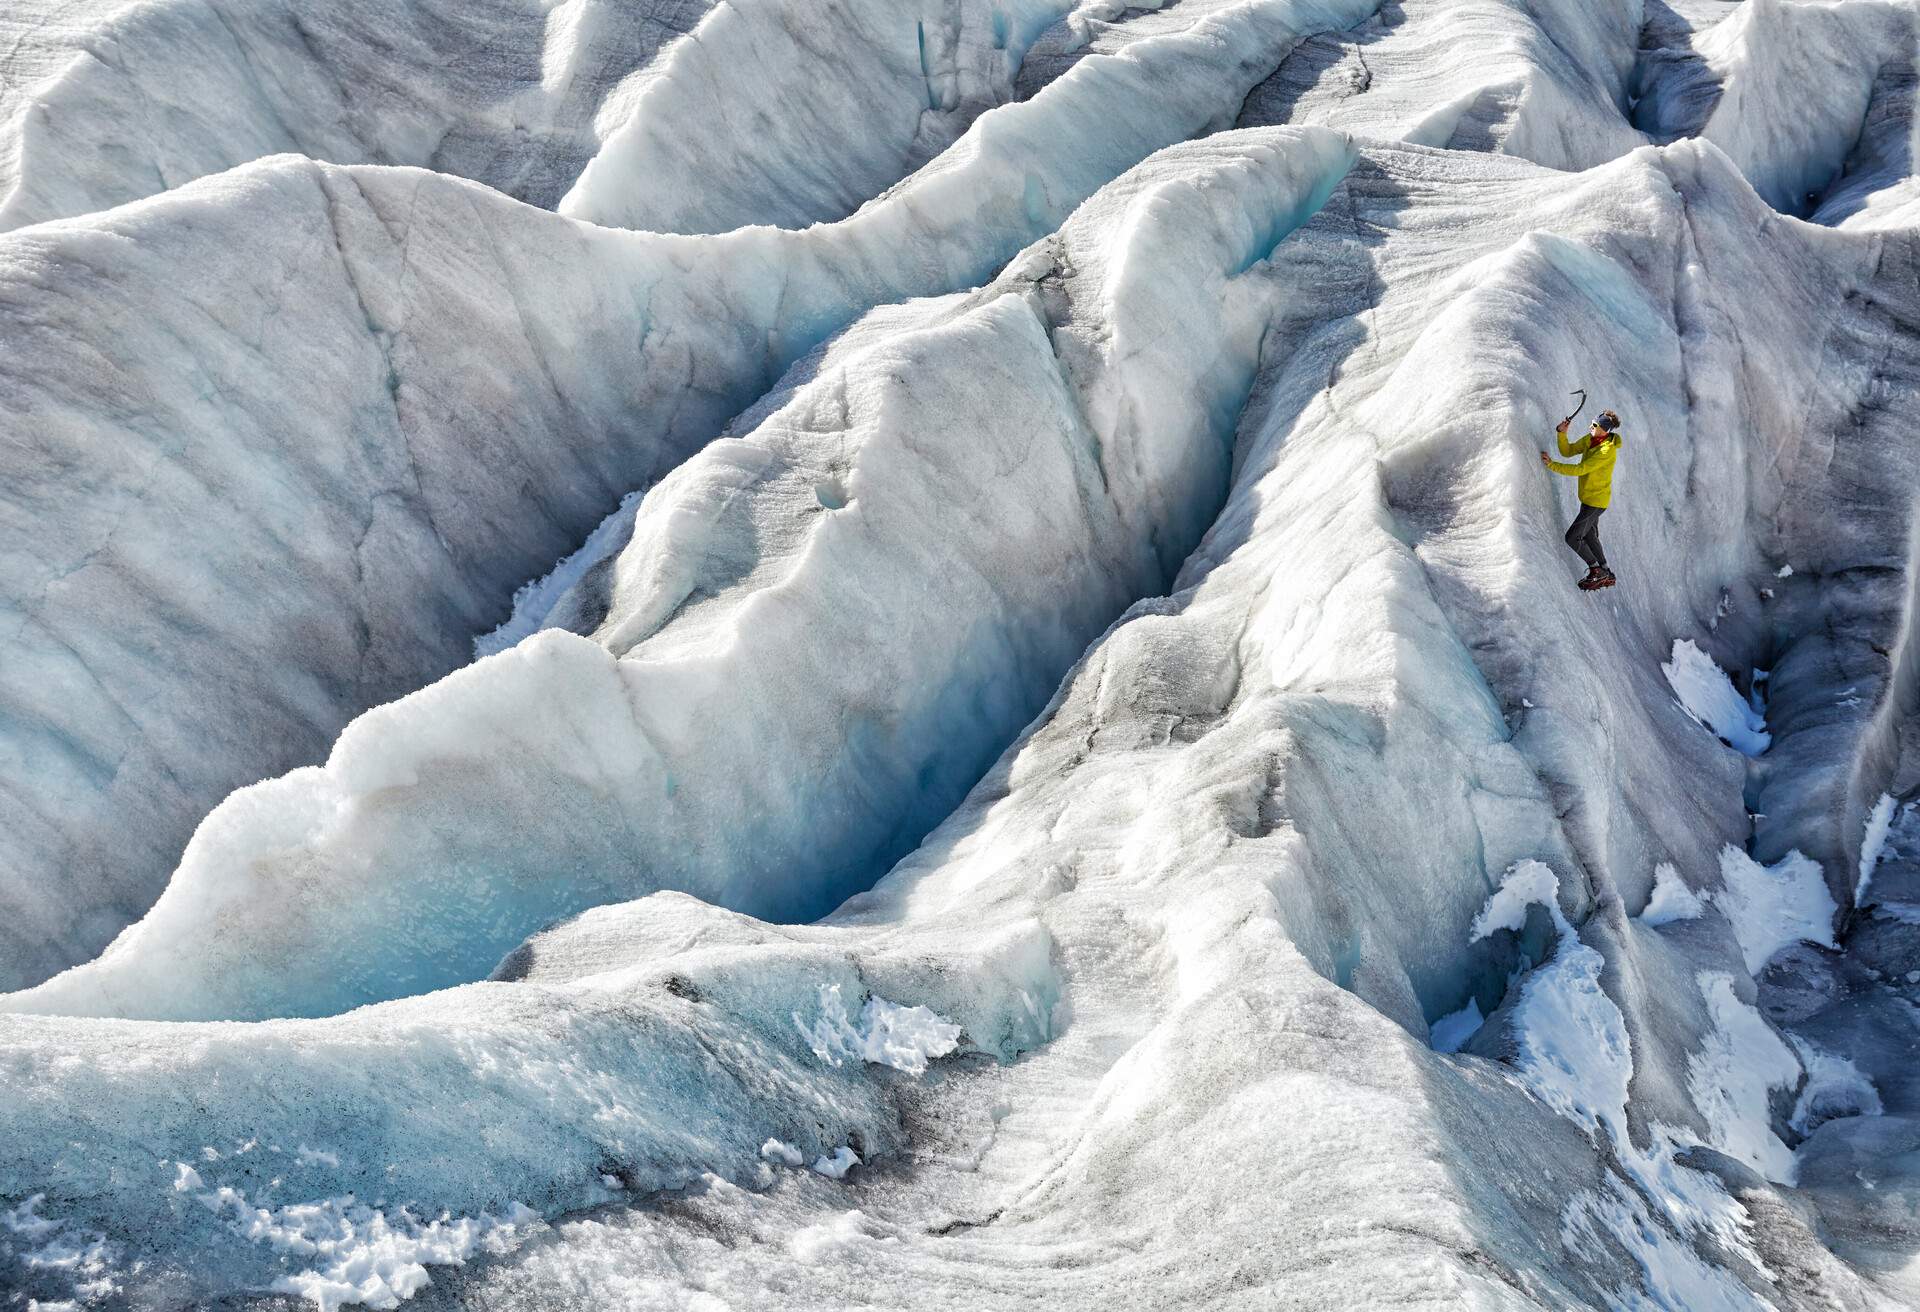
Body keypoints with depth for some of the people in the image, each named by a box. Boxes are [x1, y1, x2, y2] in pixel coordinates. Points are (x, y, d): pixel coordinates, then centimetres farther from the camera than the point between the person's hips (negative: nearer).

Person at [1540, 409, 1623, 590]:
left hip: (1596, 500, -9)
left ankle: (1596, 571, 6)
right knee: (1589, 536, 20)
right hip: (1588, 498, 9)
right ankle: (1606, 575, 31)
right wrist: (1562, 433, -14)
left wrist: (1552, 465, -31)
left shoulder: (1607, 451, -28)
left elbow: (1579, 469, -31)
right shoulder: (1590, 440, -1)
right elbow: (1567, 451, 4)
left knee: (1572, 537, -8)